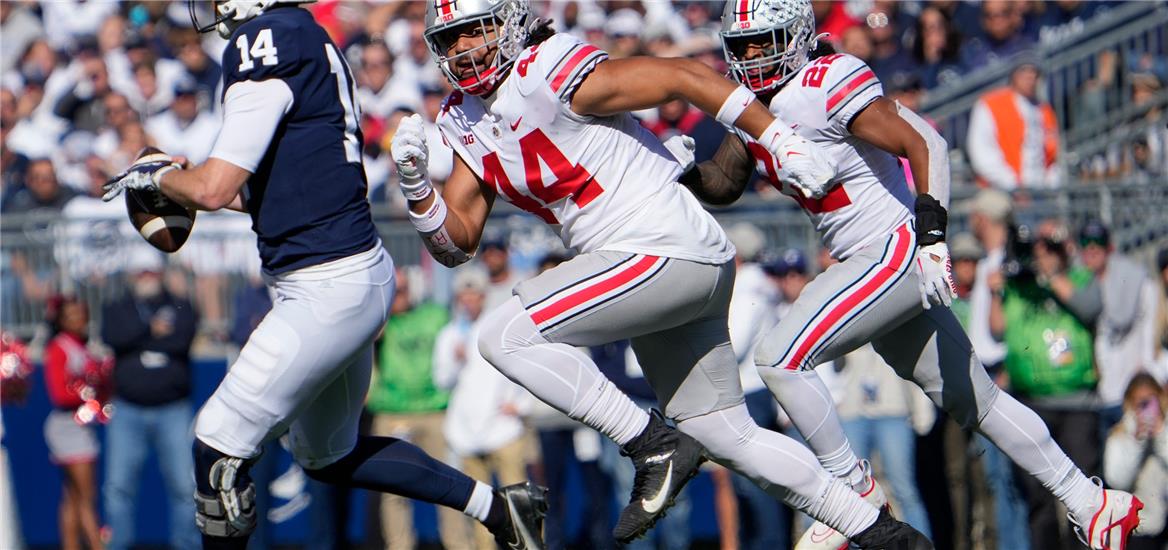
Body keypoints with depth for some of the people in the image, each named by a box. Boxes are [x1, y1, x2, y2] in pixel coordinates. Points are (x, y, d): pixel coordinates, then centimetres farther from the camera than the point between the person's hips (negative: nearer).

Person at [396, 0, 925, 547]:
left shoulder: (547, 76, -14)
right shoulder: (464, 121, 12)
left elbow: (684, 74, -15)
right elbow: (457, 244, 13)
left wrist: (781, 141, -17)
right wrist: (415, 183, -6)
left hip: (668, 251, -9)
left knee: (505, 336, -16)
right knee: (729, 436, 15)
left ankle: (656, 448, -11)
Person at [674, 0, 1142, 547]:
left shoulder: (828, 86, -18)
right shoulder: (749, 107, 9)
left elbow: (924, 144, -22)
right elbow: (723, 184, 21)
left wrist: (933, 236, -30)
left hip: (898, 252, -9)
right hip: (876, 264, 9)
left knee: (780, 358, -16)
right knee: (971, 399, 15)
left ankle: (858, 494, -3)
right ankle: (1090, 502, 24)